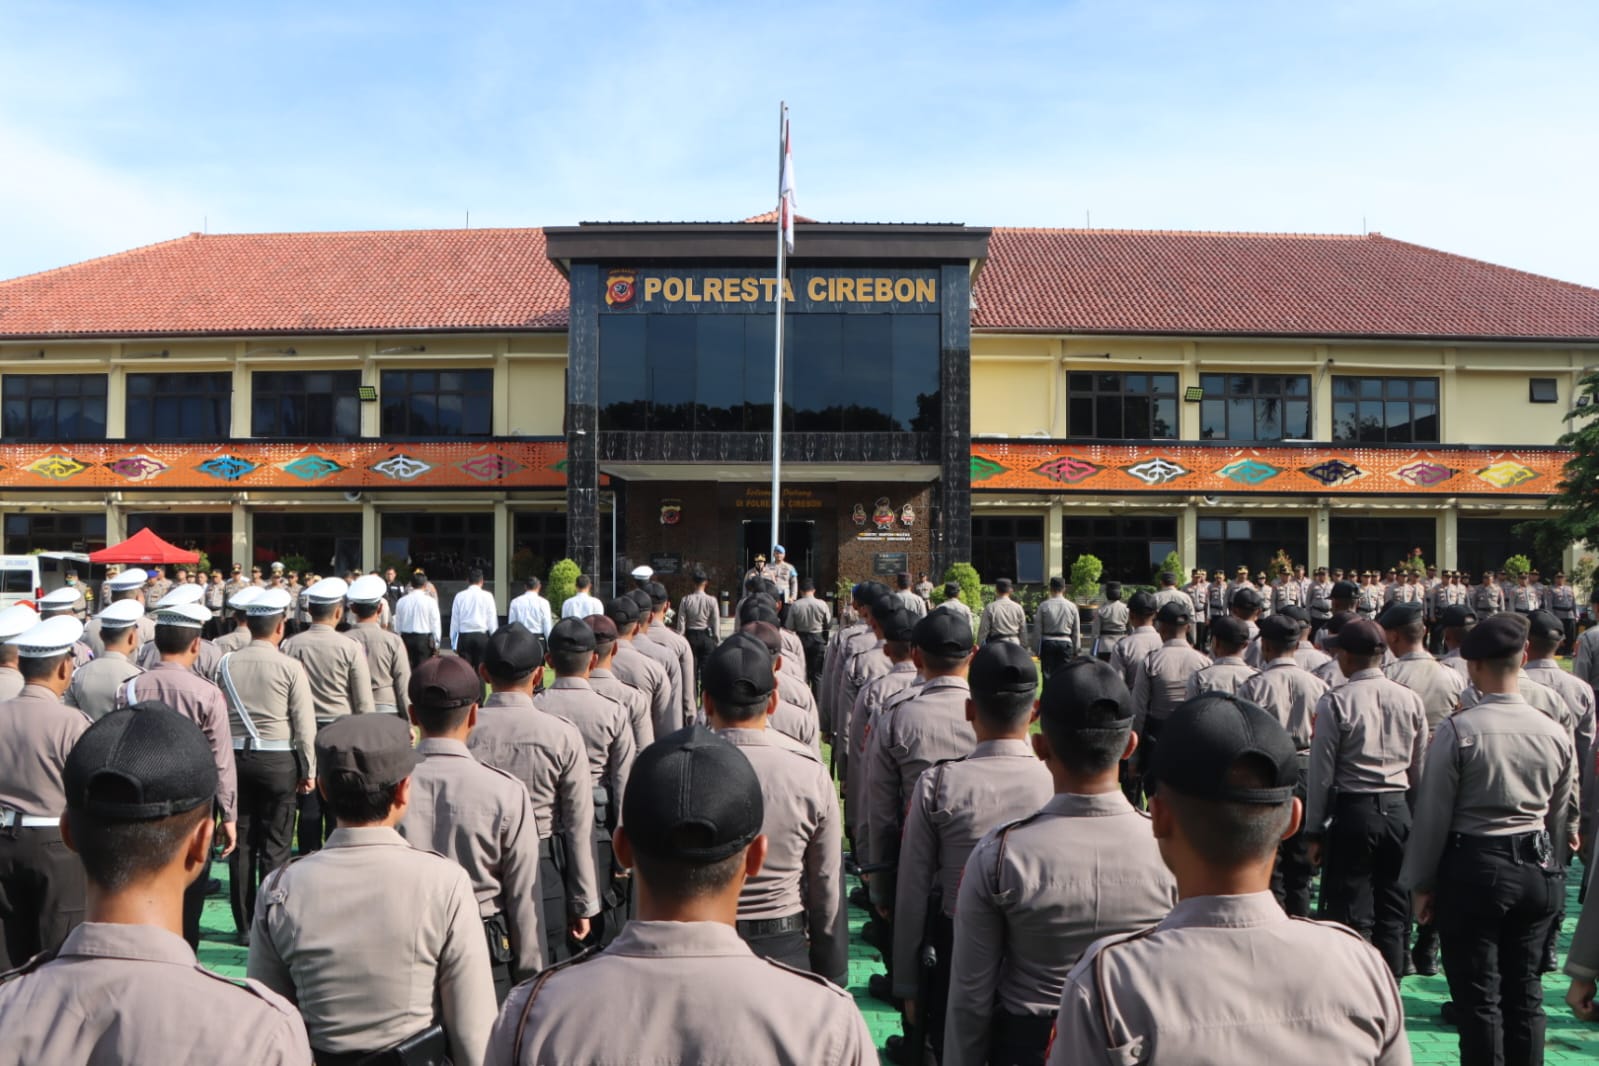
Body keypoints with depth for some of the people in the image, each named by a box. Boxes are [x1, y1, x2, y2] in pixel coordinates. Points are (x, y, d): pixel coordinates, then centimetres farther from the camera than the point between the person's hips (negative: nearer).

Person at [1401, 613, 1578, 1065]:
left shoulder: (1458, 730, -16)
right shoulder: (1555, 733, -1)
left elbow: (1433, 812, -12)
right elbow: (1562, 815, 10)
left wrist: (1421, 882, -1)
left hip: (1473, 868, -5)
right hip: (1538, 870, 5)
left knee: (1478, 997, 5)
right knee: (1525, 991, 16)